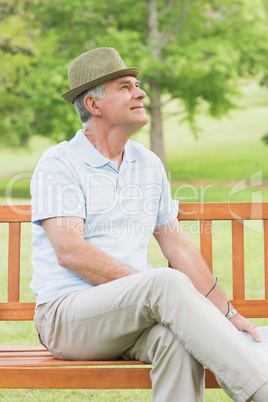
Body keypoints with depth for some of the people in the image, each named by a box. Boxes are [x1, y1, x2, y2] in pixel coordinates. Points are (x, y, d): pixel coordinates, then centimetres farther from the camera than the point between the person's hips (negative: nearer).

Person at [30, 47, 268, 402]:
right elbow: (70, 251, -16)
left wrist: (225, 313, 13)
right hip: (66, 314, -5)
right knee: (170, 283, -32)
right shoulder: (58, 165, -3)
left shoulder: (149, 165, 16)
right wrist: (156, 289, -20)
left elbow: (178, 246, 20)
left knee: (180, 338, -33)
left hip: (133, 316, 5)